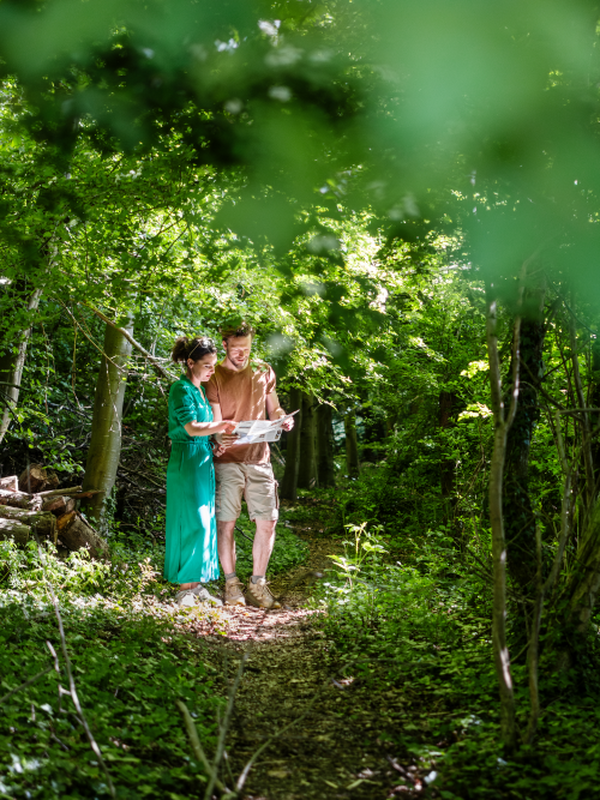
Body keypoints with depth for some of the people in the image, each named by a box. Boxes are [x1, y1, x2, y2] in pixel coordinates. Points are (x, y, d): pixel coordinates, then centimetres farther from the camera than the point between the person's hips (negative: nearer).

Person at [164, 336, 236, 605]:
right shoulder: (182, 389, -12)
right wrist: (222, 425, -27)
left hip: (203, 462, 9)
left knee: (204, 523, 10)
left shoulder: (200, 389, 16)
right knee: (191, 524, -6)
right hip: (186, 462, -9)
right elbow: (192, 428, -21)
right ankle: (184, 589, 1)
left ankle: (196, 585, 17)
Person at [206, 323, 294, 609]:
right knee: (225, 522, -1)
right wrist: (223, 438, -27)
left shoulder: (263, 372, 11)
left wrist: (283, 419, -4)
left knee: (268, 521, 0)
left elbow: (273, 408, 19)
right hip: (227, 459, -3)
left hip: (259, 458, 3)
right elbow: (215, 421, -6)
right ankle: (231, 584, 14)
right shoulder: (214, 377, -2)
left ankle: (257, 584, 13)